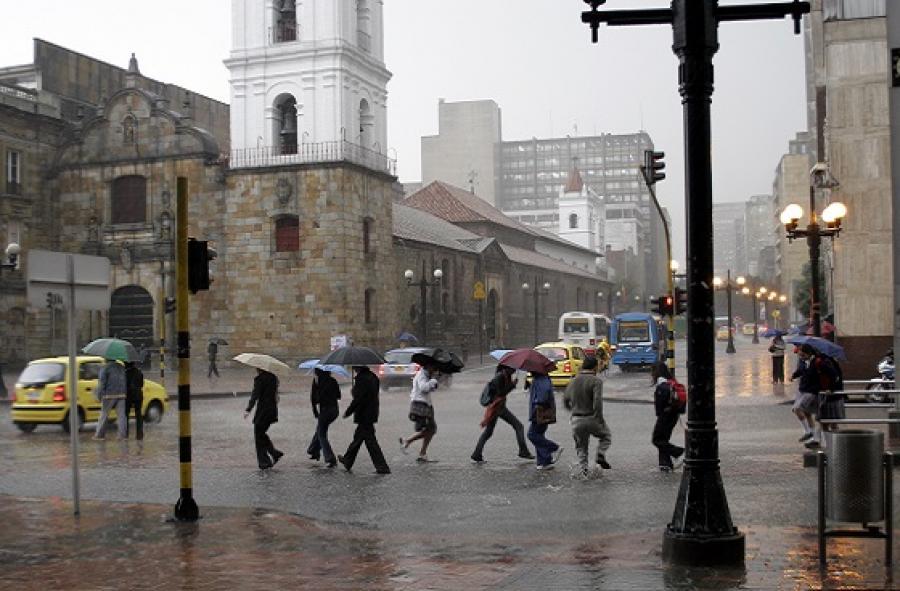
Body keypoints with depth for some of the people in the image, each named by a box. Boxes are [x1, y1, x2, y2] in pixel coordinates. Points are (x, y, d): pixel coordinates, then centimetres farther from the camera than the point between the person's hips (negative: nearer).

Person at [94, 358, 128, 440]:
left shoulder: (105, 368, -4)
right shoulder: (122, 367, 15)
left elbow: (102, 383, -10)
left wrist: (99, 396, -6)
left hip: (109, 395, -4)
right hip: (122, 395, 5)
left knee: (104, 414, 5)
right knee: (122, 415, 2)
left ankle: (99, 435, 8)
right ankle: (123, 434, -3)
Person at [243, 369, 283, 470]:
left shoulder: (259, 379, -13)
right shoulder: (273, 377, 9)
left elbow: (255, 395, -21)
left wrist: (248, 409, -25)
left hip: (262, 411, -8)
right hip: (273, 411, 8)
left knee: (258, 437, 3)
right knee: (262, 434, 22)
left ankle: (264, 462, 2)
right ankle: (274, 453, 13)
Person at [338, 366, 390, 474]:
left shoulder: (361, 379, -19)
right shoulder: (373, 377, 8)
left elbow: (358, 399, -20)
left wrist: (348, 412, -10)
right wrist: (355, 392, 18)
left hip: (364, 415, -10)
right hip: (371, 413, 10)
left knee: (370, 441, -5)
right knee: (358, 437, 21)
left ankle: (382, 467, -5)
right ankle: (347, 461, 34)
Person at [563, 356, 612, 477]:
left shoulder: (573, 381, 9)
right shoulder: (596, 381, -10)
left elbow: (566, 400, 18)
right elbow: (597, 402, -21)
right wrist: (600, 419, -15)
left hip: (576, 420, 5)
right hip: (591, 418, -5)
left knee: (581, 448, 16)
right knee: (606, 435, 21)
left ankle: (582, 471, 9)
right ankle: (600, 456, 2)